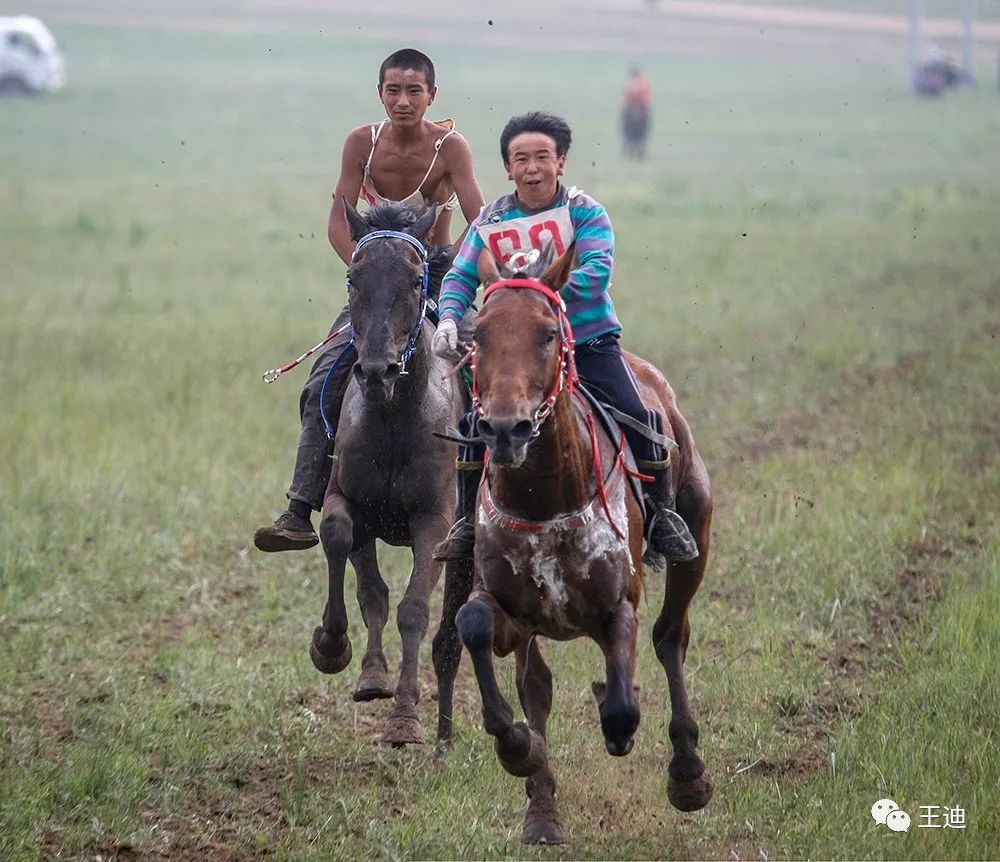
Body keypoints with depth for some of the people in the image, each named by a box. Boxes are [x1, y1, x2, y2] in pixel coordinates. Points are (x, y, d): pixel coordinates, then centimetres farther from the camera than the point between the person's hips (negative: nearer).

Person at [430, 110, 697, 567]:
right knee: (474, 423, -12)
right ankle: (468, 521, 6)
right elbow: (460, 277, -1)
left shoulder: (584, 212, -8)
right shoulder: (490, 221, 2)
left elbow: (597, 271, -21)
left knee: (640, 417, -14)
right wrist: (449, 318, -22)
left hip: (590, 341, -2)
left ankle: (661, 513, 6)